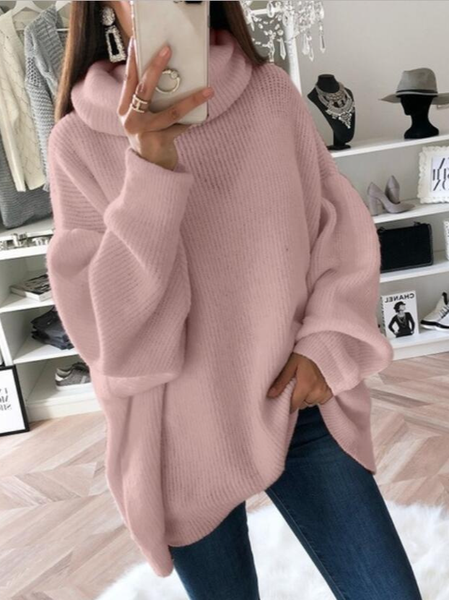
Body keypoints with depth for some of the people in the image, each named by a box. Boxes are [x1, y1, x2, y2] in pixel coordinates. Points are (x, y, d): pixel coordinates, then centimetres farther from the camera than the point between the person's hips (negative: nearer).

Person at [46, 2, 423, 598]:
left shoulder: (272, 91, -3)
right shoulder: (79, 141, -8)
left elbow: (343, 227, 5)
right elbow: (104, 333, -15)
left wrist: (328, 344, -9)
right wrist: (152, 173, -26)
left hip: (300, 407, 2)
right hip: (183, 439, -1)